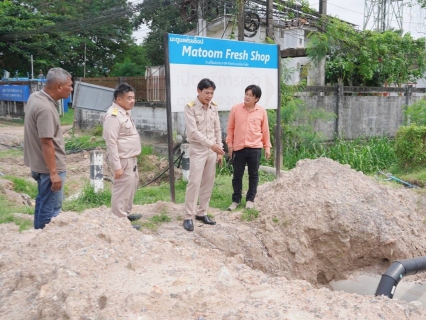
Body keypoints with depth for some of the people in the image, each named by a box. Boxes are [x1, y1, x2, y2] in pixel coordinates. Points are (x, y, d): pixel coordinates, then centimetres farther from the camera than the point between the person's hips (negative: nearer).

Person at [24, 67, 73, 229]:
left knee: (43, 202, 22)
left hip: (40, 164, 10)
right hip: (49, 167, -10)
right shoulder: (45, 108, -26)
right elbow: (46, 143, -27)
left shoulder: (35, 96, 4)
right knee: (51, 208, 1)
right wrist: (53, 173, -23)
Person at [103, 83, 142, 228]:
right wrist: (117, 166, -24)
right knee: (122, 190, -4)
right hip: (123, 160, -11)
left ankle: (126, 213, 34)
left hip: (131, 158, 11)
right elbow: (111, 142, -23)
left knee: (131, 186, 20)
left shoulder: (125, 112, 12)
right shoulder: (113, 115, -19)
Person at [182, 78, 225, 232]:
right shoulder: (190, 107, -11)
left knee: (208, 183, 9)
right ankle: (188, 217, -1)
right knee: (194, 182, -8)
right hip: (198, 150, -6)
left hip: (212, 150, 6)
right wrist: (211, 145, -24)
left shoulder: (214, 107, 7)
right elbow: (193, 131, -18)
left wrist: (219, 150, 9)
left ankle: (201, 213, 19)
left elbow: (217, 130, 11)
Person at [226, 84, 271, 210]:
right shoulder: (235, 109, -1)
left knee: (253, 175, 9)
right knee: (237, 175, 7)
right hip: (238, 147, 0)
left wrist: (267, 147, 7)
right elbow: (230, 128, 5)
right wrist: (229, 144, 2)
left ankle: (250, 199, 22)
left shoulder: (261, 111, 0)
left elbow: (265, 130, 7)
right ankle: (236, 200, 19)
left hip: (255, 148, 0)